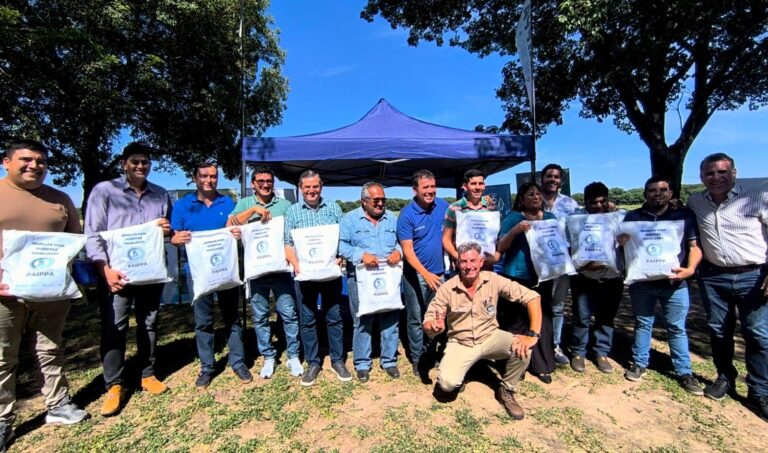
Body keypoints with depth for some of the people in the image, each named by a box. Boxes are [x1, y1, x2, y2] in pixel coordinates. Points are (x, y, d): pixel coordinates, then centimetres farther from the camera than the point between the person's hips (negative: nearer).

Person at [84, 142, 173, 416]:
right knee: (113, 328, -1)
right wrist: (105, 269, -14)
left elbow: (169, 233, 20)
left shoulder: (161, 195, 12)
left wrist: (168, 231, -6)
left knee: (148, 324, 12)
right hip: (116, 272, -3)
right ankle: (114, 386, 13)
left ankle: (148, 375, 25)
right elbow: (92, 234, -4)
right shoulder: (104, 191, 0)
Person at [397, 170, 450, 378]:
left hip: (439, 272, 5)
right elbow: (407, 250, -17)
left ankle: (431, 355, 34)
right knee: (416, 319, 6)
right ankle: (417, 360, 23)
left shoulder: (443, 206, -1)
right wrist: (425, 274, -27)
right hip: (416, 274, -4)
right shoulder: (407, 214, -14)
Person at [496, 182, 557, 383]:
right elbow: (500, 247, -8)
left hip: (542, 278, 4)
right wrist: (515, 230, -23)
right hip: (517, 278, -4)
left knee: (543, 321, 8)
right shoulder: (514, 217, 0)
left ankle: (542, 366, 22)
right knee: (516, 322, 2)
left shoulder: (550, 218, 14)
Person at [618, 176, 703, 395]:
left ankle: (684, 372, 20)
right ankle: (639, 363, 23)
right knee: (642, 324, 12)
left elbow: (694, 246, 1)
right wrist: (621, 243, -18)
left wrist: (690, 269, -16)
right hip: (641, 282, 1)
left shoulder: (685, 216, 4)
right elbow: (625, 248, 6)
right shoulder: (633, 217, 6)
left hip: (675, 283, 0)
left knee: (677, 328, 8)